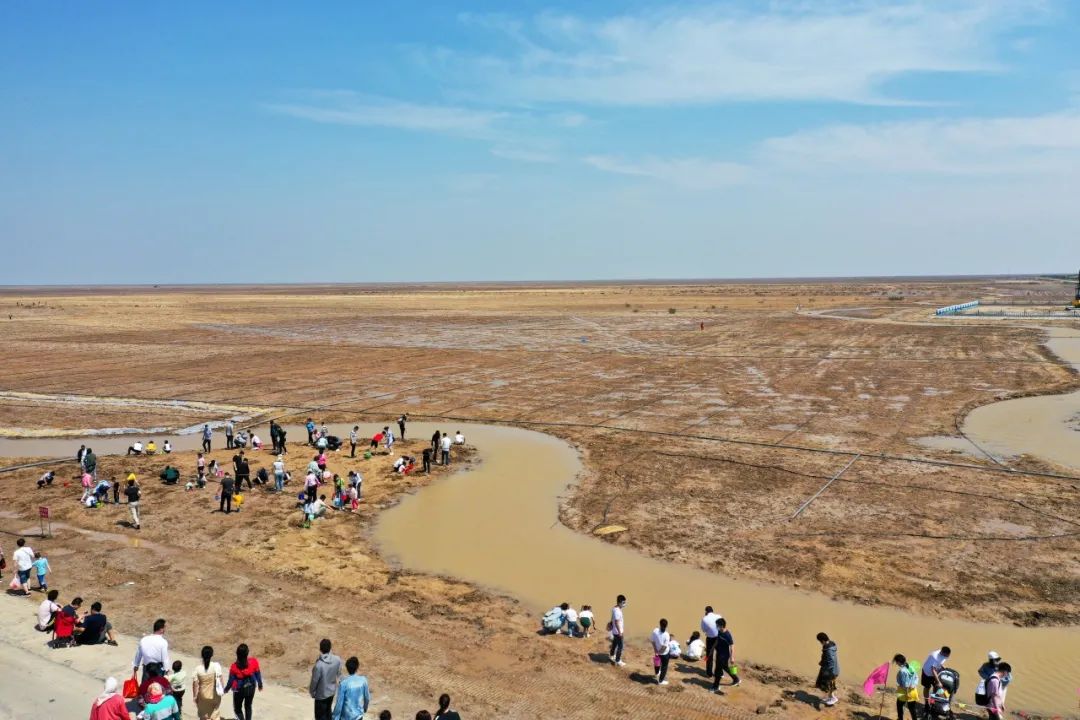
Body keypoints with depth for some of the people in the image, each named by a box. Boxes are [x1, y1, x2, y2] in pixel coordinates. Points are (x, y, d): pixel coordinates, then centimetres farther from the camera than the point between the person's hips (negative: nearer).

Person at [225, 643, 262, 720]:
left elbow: (231, 681, -13)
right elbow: (258, 675, -7)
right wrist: (260, 685, 11)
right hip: (251, 688, 2)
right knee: (248, 706, 24)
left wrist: (226, 689, 8)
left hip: (239, 690, -2)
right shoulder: (254, 662, -22)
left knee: (237, 709, 18)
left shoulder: (234, 667, -26)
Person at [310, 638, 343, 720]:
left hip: (321, 694, -5)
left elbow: (314, 681, -20)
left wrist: (312, 692, -1)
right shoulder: (337, 659, -18)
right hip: (332, 691, 5)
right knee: (328, 710, 28)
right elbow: (339, 673, 0)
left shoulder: (319, 665, -33)